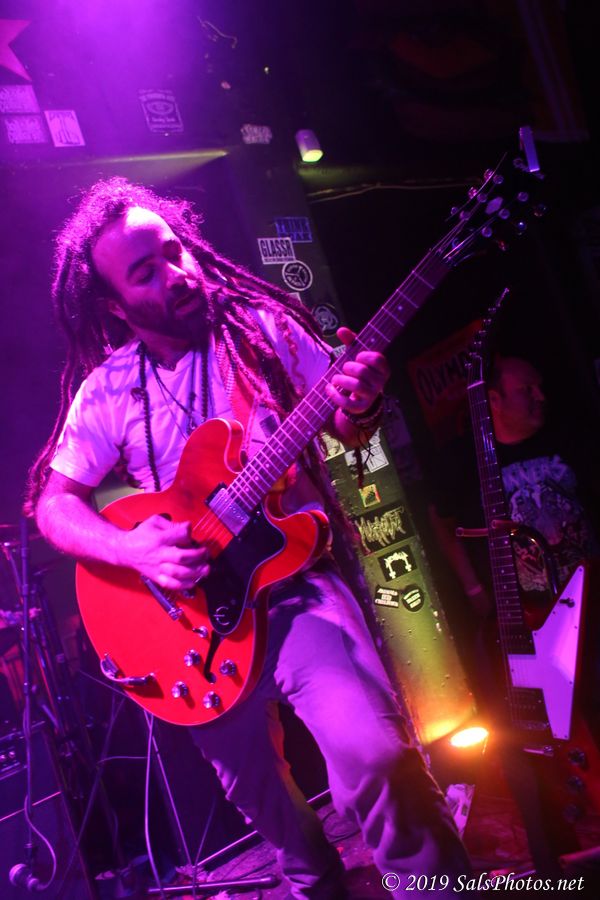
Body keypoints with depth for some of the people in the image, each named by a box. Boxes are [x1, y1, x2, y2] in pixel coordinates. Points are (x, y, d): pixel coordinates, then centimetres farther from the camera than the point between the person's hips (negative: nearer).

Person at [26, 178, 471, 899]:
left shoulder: (263, 326, -1)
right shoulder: (107, 389, 0)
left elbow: (347, 431, 4)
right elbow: (53, 502, 0)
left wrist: (358, 405, -21)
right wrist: (134, 550, -19)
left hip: (297, 582, -2)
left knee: (374, 753, -27)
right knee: (262, 803, 17)